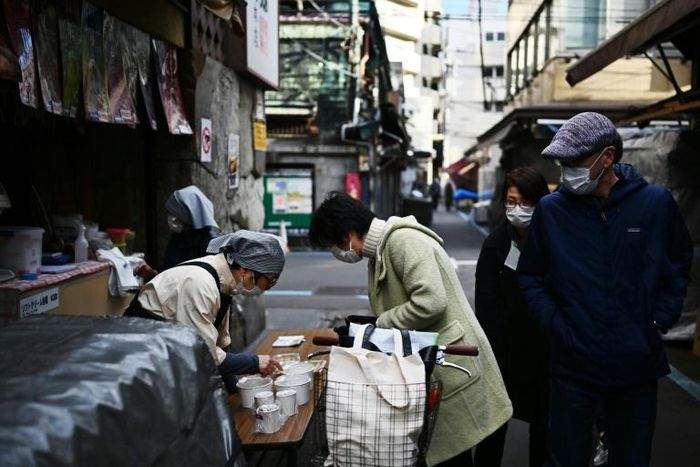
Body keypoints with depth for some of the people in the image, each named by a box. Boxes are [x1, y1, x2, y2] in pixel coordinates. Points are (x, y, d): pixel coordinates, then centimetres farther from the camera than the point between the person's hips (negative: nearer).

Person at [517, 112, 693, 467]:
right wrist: (554, 325, -5)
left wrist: (660, 320, 2)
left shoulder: (656, 202, -4)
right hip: (573, 363, -1)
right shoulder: (551, 209, -6)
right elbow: (531, 277, 4)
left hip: (638, 363, 1)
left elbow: (679, 265, 11)